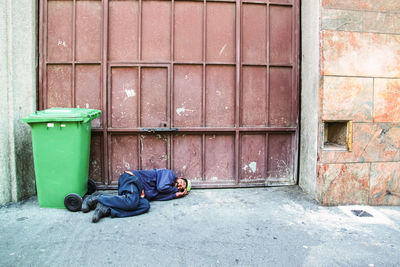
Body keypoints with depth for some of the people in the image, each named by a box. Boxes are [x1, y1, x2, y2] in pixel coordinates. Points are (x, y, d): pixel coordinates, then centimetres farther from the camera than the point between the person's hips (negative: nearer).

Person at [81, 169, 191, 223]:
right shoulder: (170, 173, 5)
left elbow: (156, 195, 2)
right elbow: (161, 187, -13)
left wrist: (176, 195, 7)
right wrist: (174, 190, 5)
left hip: (138, 191, 7)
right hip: (131, 177, -7)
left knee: (145, 205, -21)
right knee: (132, 202, -33)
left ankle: (107, 210, -27)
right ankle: (98, 198, -19)